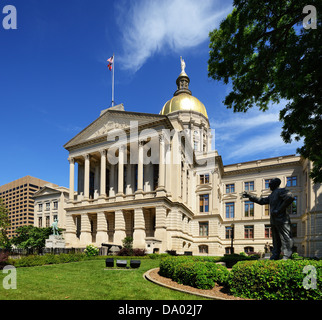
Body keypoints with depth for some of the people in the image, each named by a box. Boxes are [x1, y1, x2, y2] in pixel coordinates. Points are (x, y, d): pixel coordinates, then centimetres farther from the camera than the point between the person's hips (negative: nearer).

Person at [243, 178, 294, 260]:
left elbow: (290, 197, -21)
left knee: (285, 239, -7)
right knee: (276, 241, 10)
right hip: (273, 220, 9)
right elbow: (262, 201, 29)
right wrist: (249, 196, 26)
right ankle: (274, 258, 12)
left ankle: (286, 257, -8)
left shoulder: (281, 191, -5)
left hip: (281, 219, -9)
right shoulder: (272, 195, 22)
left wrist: (279, 210, -19)